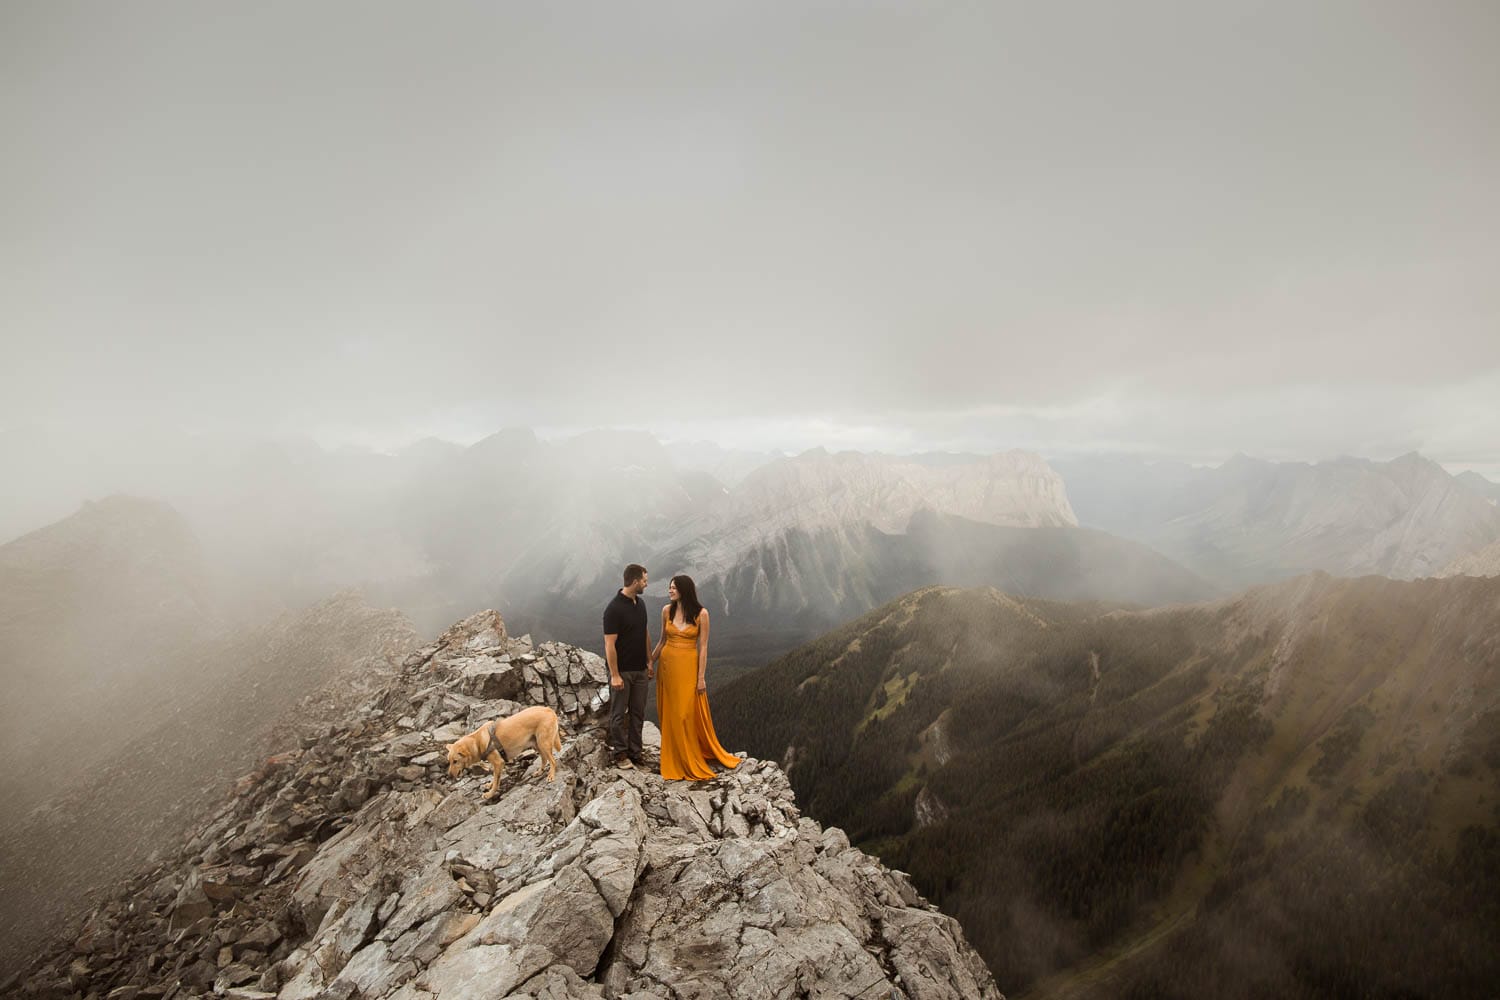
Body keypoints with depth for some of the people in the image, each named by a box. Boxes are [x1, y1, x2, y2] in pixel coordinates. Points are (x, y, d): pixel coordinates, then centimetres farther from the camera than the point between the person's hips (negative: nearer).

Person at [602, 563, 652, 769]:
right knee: (619, 714, 7)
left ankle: (635, 750, 25)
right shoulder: (614, 609, -19)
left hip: (640, 670, 7)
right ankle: (619, 753, 20)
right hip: (622, 671, -7)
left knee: (638, 713, 14)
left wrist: (649, 662, 14)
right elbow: (609, 644, -19)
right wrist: (614, 675, -18)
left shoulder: (640, 604, 6)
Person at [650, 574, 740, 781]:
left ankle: (694, 759, 22)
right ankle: (676, 762, 25)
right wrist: (650, 662, 9)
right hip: (667, 665, 3)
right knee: (671, 715, 10)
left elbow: (703, 647, -8)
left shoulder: (701, 613, -10)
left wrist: (701, 677, -9)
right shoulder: (667, 610, 0)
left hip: (689, 667, -3)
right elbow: (663, 641, 10)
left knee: (690, 714, 2)